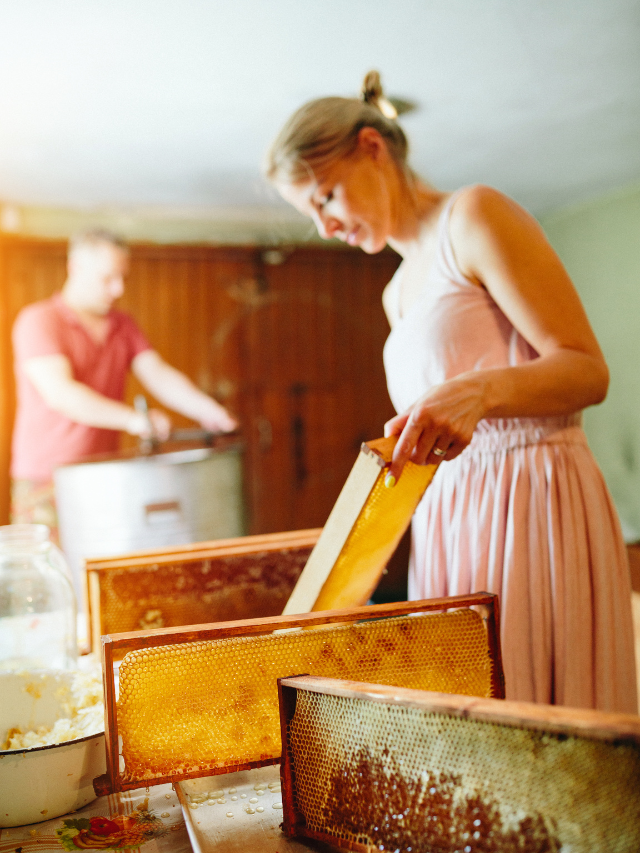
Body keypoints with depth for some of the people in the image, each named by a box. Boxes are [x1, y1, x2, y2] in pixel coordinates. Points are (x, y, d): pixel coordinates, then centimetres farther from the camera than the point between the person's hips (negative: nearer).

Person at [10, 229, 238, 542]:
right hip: (47, 483, -5)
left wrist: (206, 410, -18)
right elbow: (59, 393, -22)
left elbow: (159, 375, 1)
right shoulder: (38, 321, -8)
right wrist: (132, 418, -34)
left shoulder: (123, 326, 13)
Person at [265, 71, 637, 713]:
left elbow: (586, 370, -11)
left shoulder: (475, 215, -3)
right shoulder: (399, 292, 21)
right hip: (446, 517, 8)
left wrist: (478, 392, -28)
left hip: (529, 505, -7)